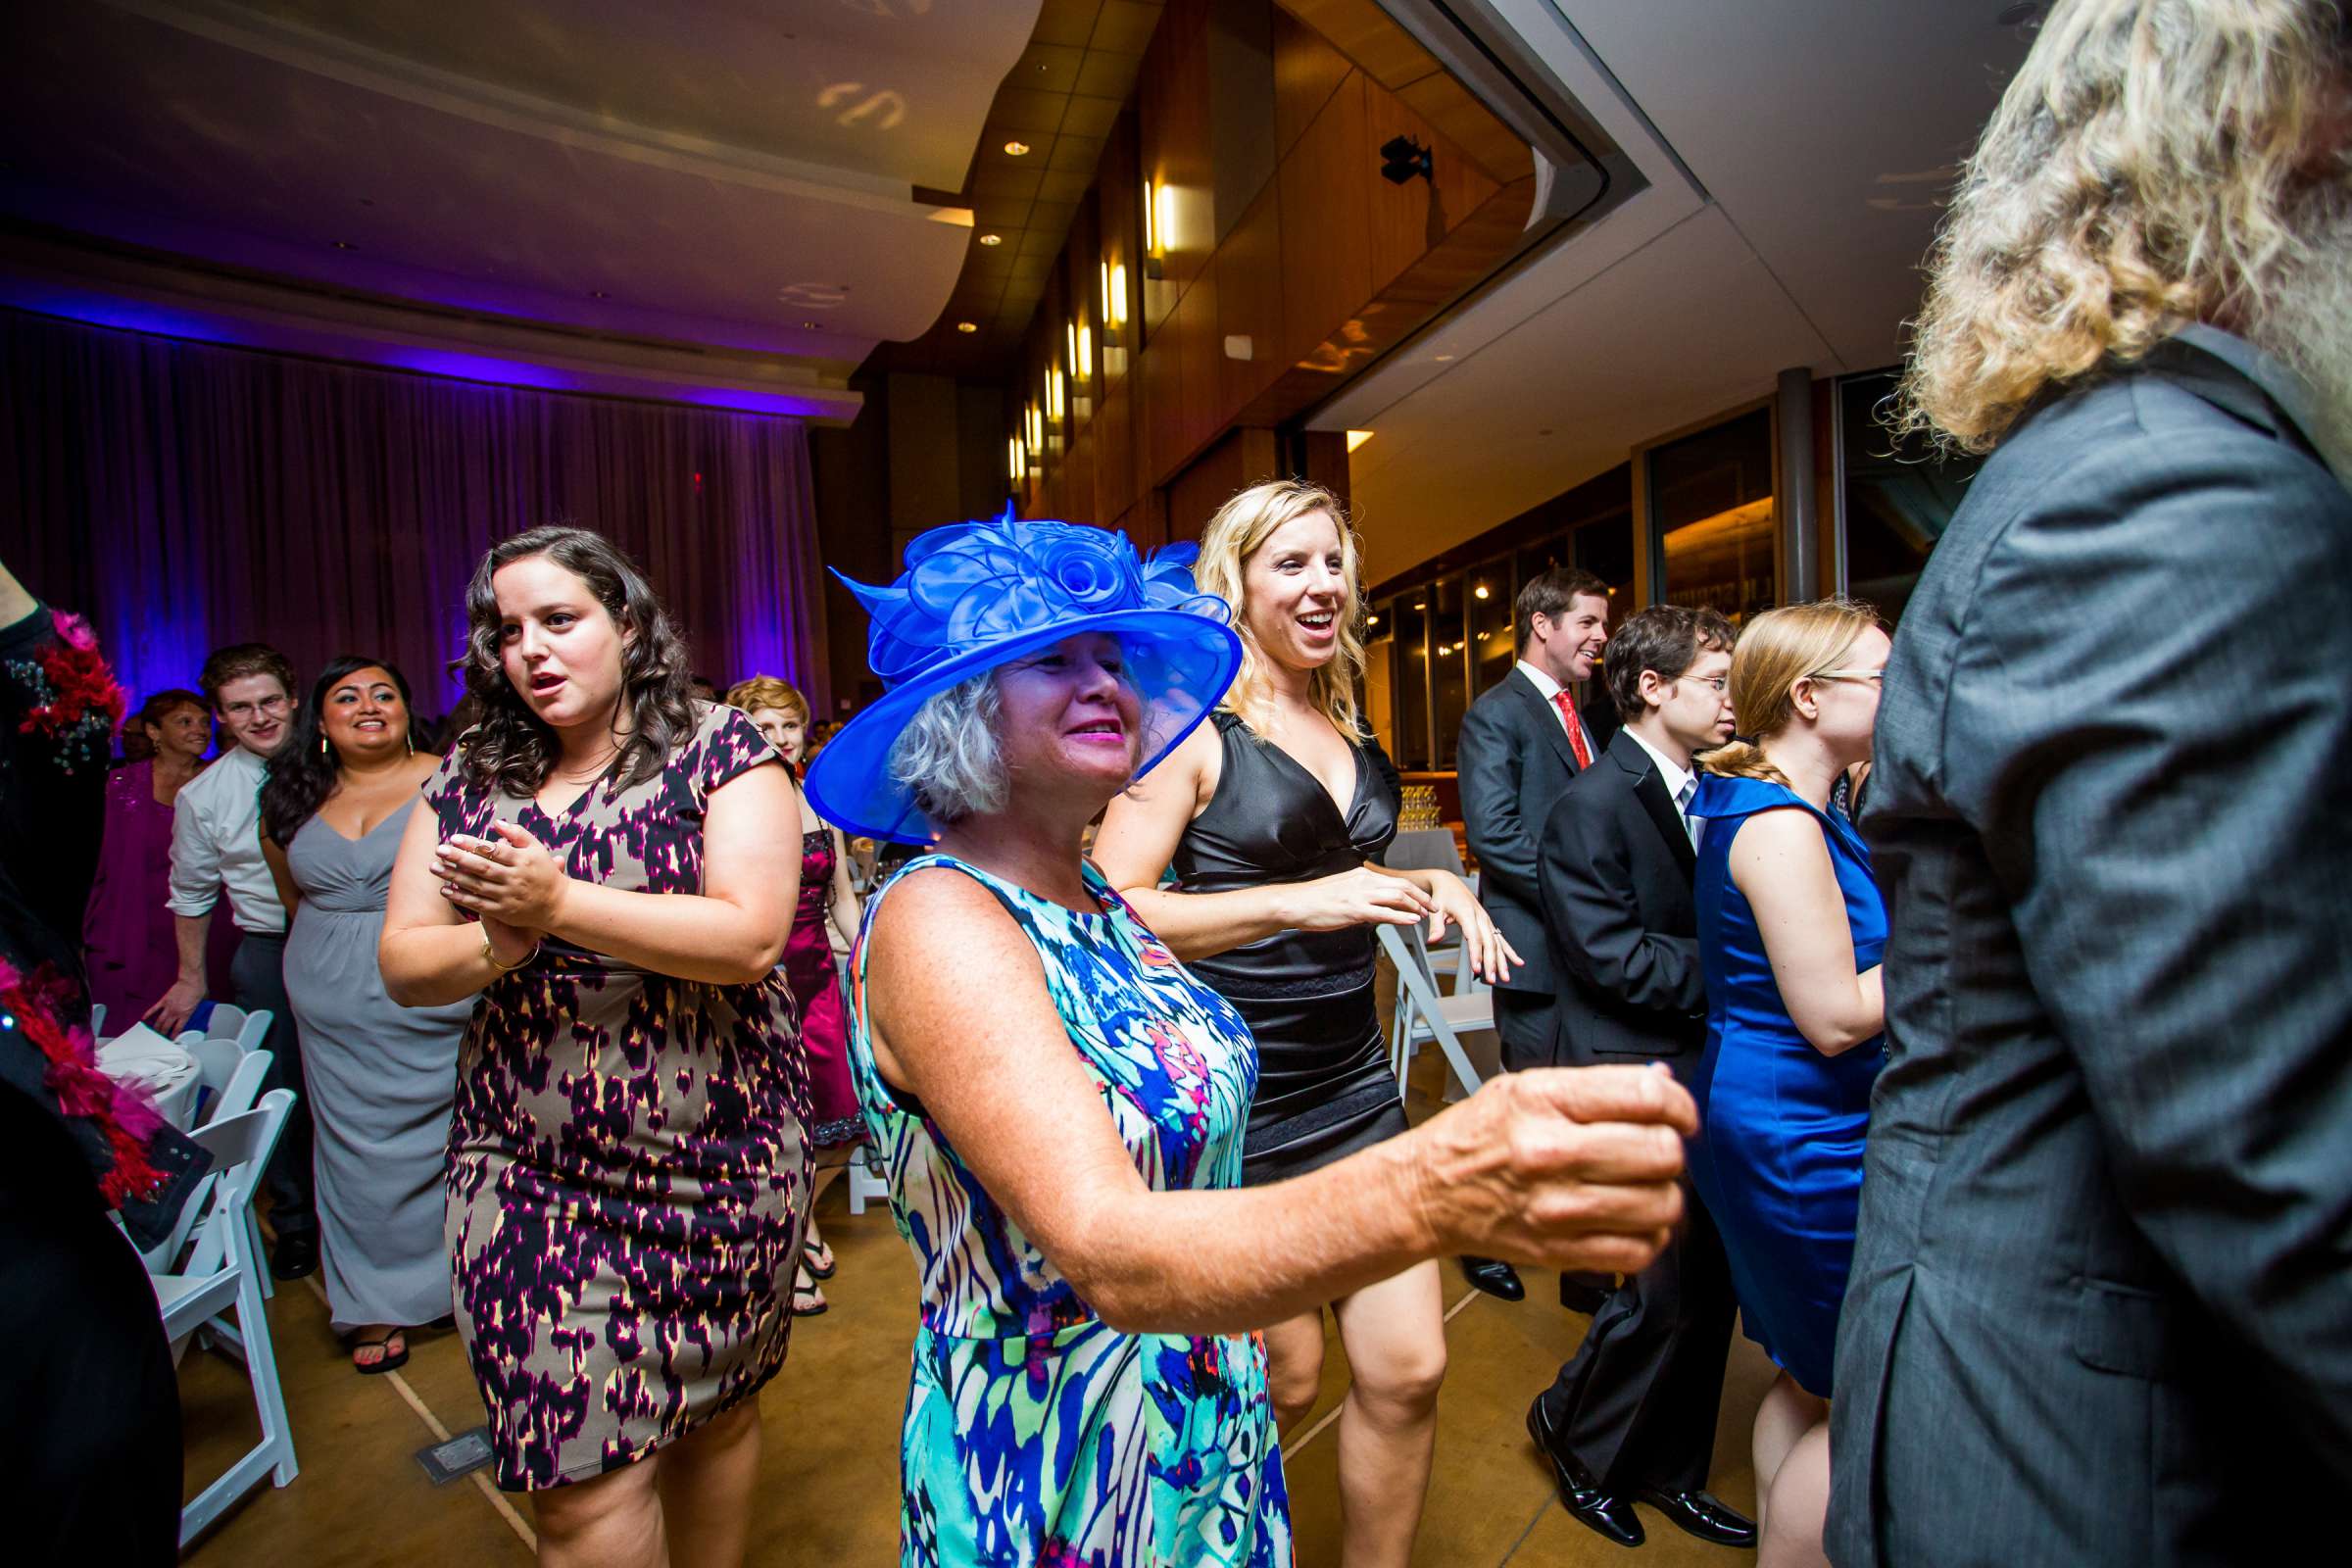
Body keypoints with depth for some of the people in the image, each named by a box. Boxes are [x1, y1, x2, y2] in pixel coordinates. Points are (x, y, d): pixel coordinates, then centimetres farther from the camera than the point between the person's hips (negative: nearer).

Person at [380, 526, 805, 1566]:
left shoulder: (721, 752, -6)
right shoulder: (471, 781, 7)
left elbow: (751, 936, -18)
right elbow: (404, 967, 5)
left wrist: (560, 904, -21)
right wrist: (500, 941, -16)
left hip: (717, 1161, -2)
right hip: (528, 1176, 3)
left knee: (716, 1415, 18)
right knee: (584, 1483, 4)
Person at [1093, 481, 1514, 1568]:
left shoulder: (1348, 730, 8)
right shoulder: (1193, 726, -12)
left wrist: (1428, 888, 5)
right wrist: (1299, 903, -26)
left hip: (1353, 1083, 6)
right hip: (1237, 1102, -6)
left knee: (1407, 1368, 8)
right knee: (1283, 1380, 12)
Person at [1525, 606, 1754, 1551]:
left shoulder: (1710, 794, 9)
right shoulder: (1592, 807, -16)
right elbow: (1611, 955, -21)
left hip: (1704, 1073, 8)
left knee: (1709, 1286, 16)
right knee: (1668, 1289, 1)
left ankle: (1668, 1470, 38)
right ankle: (1572, 1433, 30)